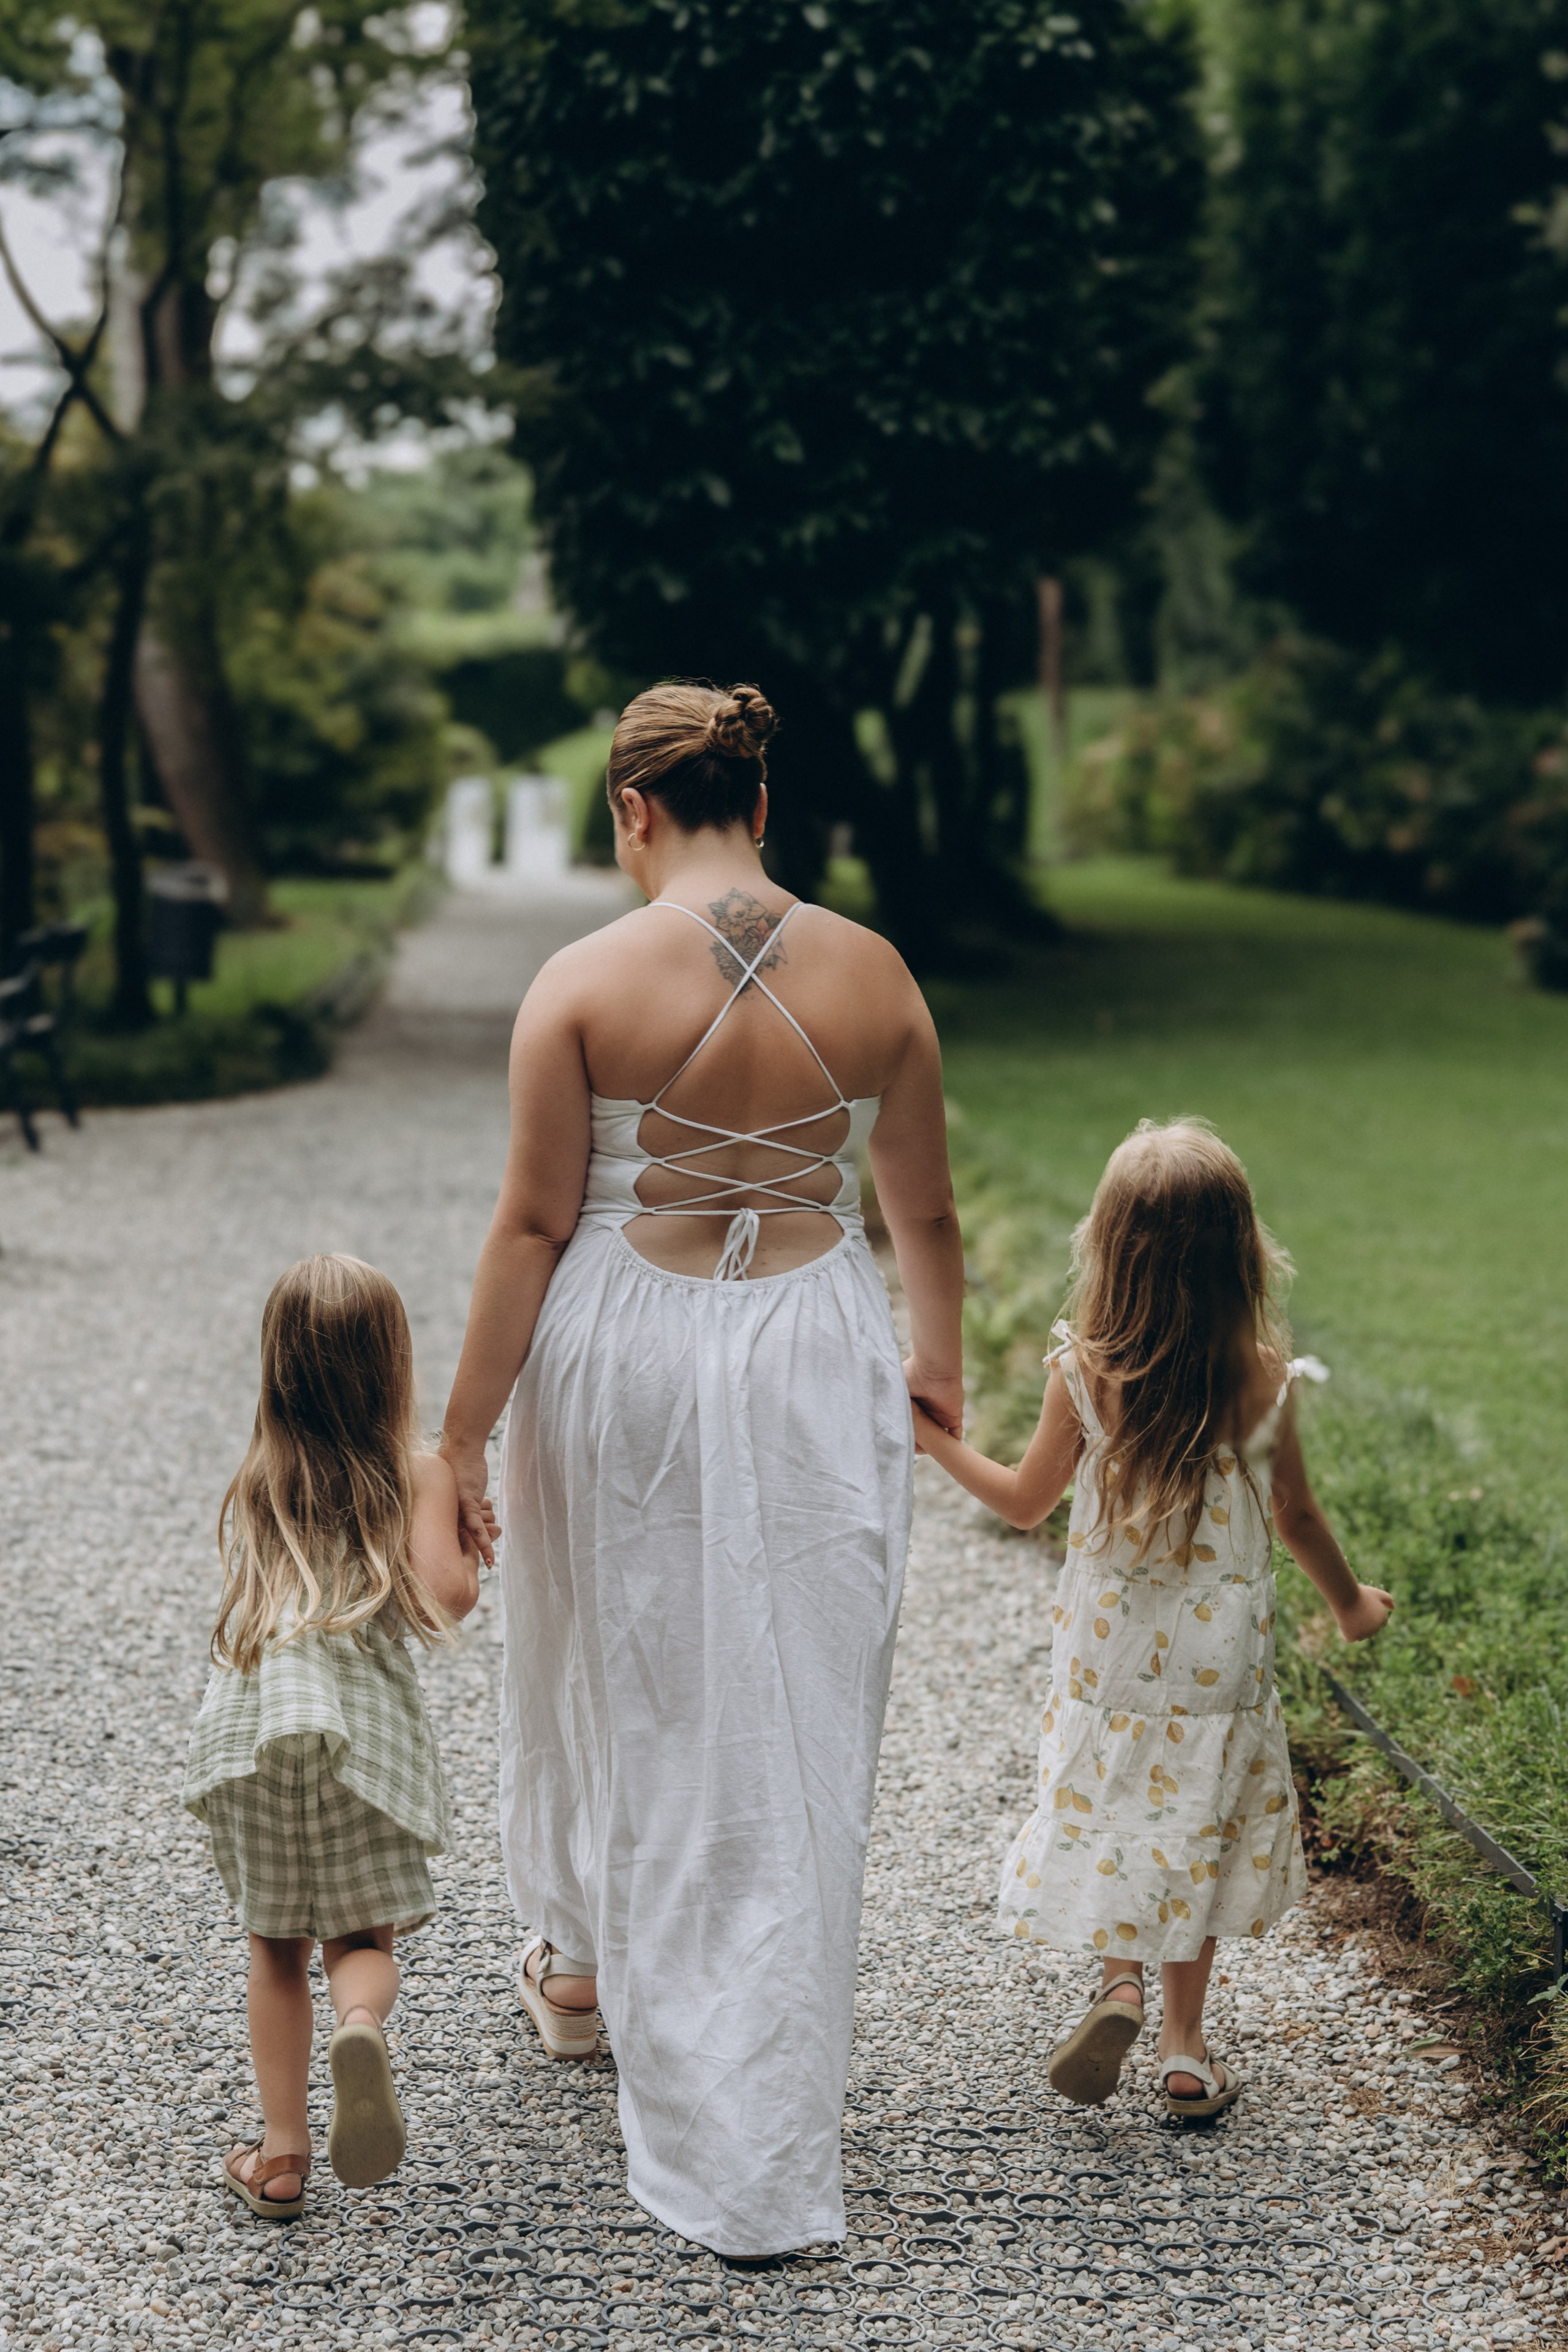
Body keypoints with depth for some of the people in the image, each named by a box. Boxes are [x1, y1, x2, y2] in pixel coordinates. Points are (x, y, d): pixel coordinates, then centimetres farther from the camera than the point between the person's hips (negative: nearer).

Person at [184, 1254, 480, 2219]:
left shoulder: (255, 1485, 17)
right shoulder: (419, 1473, 4)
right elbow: (442, 1599, -7)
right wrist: (468, 1553, 13)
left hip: (251, 1721, 3)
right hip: (364, 1723, -2)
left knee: (277, 1949, 14)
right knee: (363, 1935, 7)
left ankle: (283, 2156, 13)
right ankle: (363, 2027, -27)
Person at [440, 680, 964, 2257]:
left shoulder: (584, 981, -10)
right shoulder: (871, 975, -3)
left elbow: (534, 1224, -10)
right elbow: (924, 1213, 6)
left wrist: (464, 1432, -2)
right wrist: (935, 1371, 23)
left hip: (623, 1356, -1)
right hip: (814, 1362, 1)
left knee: (608, 1672, 21)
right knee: (790, 1726, 8)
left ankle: (581, 1972, 45)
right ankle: (763, 2149, 13)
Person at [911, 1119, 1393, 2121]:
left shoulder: (1083, 1373, -15)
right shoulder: (1266, 1381, -13)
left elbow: (1026, 1502, -2)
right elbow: (1299, 1521, 0)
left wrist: (939, 1441, 13)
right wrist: (1351, 1603, 19)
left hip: (1110, 1651, 0)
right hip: (1221, 1660, 1)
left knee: (1104, 1816, 17)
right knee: (1197, 1834, 14)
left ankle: (1119, 1979, -6)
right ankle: (1187, 2047, 19)